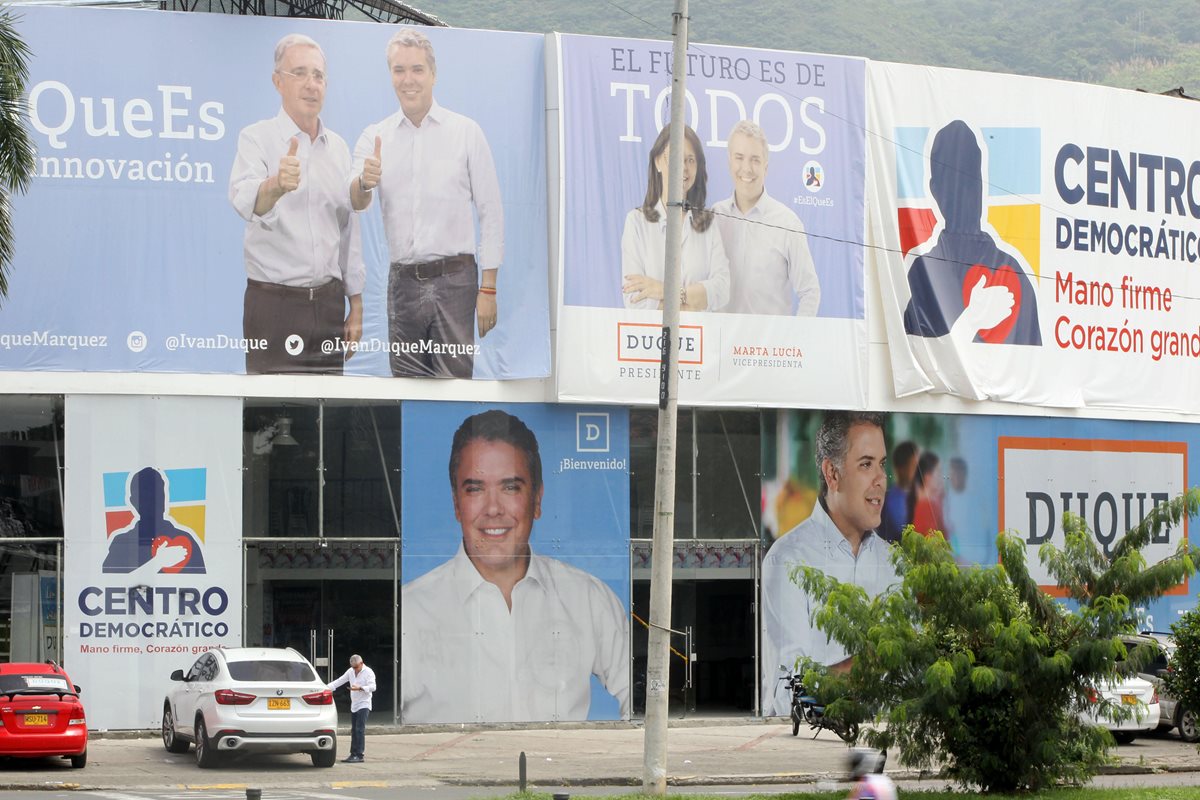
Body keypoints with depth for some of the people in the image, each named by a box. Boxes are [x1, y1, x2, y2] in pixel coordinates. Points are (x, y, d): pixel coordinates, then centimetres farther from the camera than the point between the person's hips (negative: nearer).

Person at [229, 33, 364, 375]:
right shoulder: (257, 138, -4)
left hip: (328, 301, 5)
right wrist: (276, 185, -48)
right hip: (274, 303, -5)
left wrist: (355, 307, 14)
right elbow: (245, 200, -25)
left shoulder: (338, 147, 13)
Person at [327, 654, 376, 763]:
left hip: (364, 705, -7)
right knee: (354, 730, 8)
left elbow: (372, 687, -17)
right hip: (354, 705, 7)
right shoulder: (351, 672, 12)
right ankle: (353, 754, 12)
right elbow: (339, 681, 12)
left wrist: (360, 688, -31)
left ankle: (359, 755, -14)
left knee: (360, 730, -13)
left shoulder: (368, 672, -8)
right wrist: (327, 687, 0)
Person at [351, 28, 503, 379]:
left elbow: (491, 212, 2)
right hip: (402, 281, 2)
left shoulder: (466, 132, 3)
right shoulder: (375, 137, 9)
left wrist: (488, 289, -5)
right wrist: (364, 183, -28)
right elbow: (355, 203, -4)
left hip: (454, 279, -2)